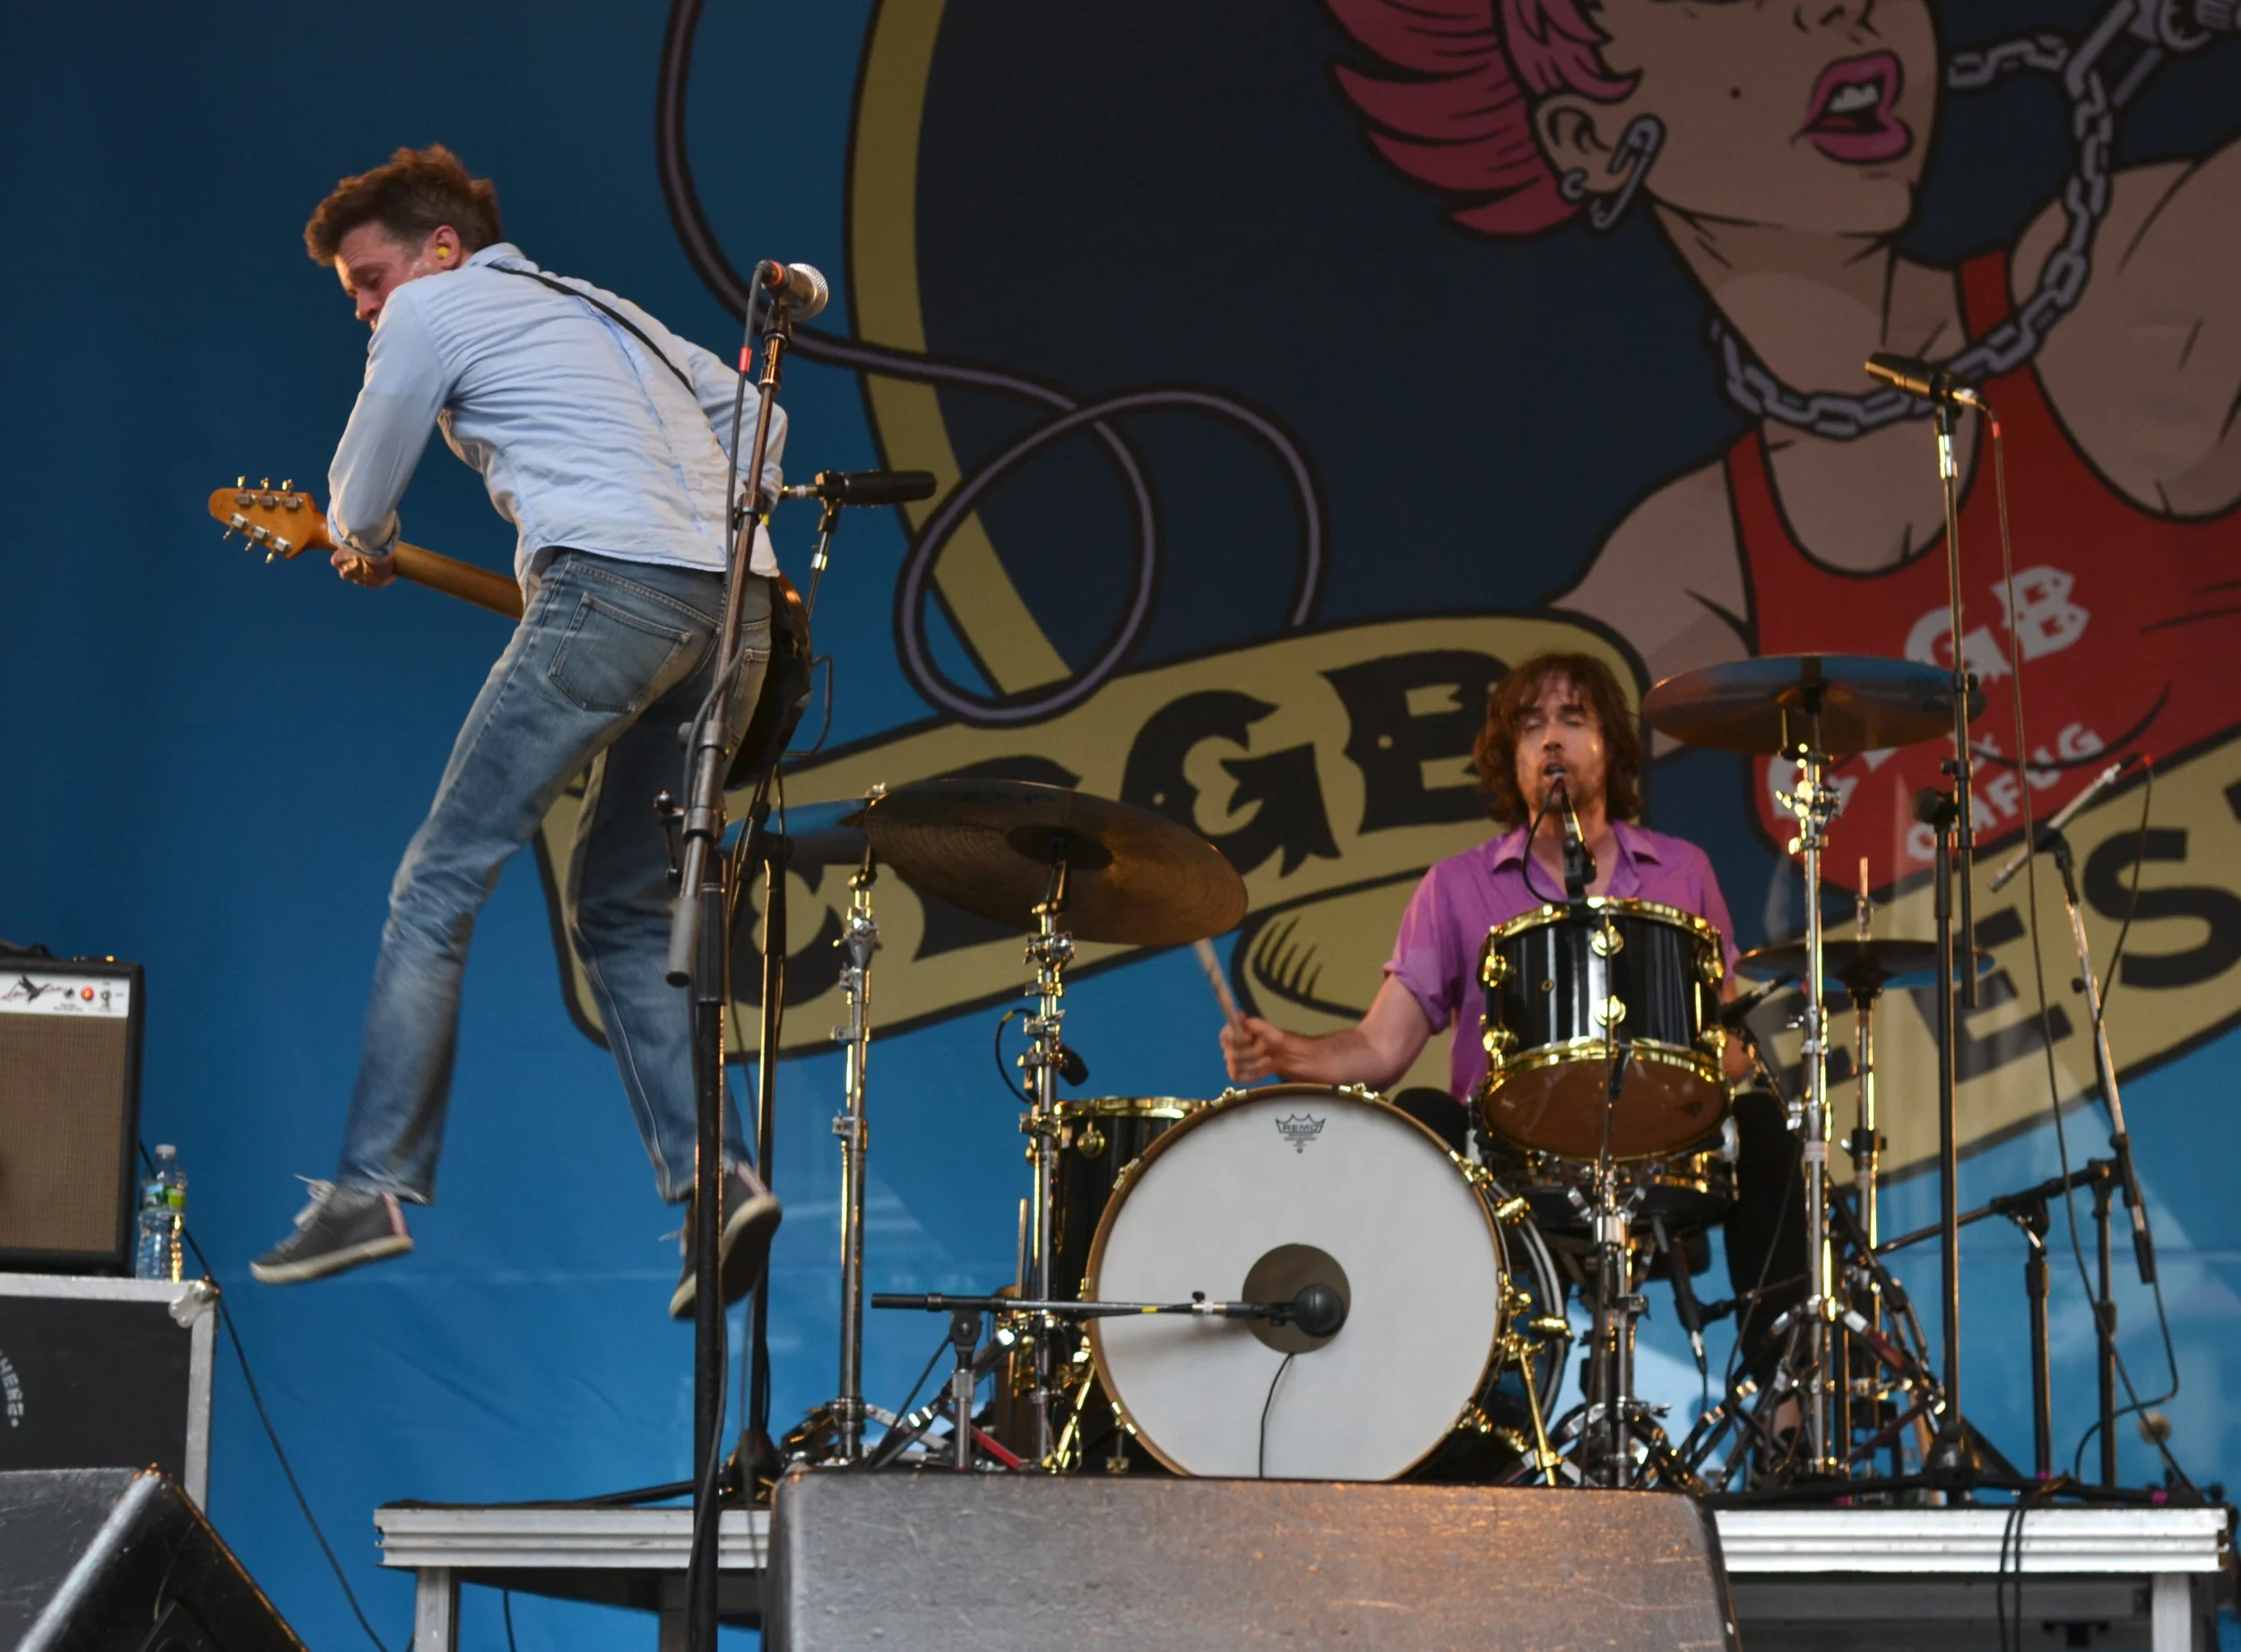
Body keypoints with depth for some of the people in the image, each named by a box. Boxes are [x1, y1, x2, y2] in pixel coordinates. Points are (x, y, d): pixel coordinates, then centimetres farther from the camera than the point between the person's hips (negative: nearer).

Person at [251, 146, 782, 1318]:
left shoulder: (435, 307, 9)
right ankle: (713, 1176, -1)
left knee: (437, 889, -4)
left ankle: (375, 1182, -10)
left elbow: (357, 507, 15)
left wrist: (363, 551, 36)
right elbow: (756, 418, 31)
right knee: (619, 912, 14)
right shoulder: (604, 309, 31)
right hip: (737, 611, 8)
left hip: (610, 591, -8)